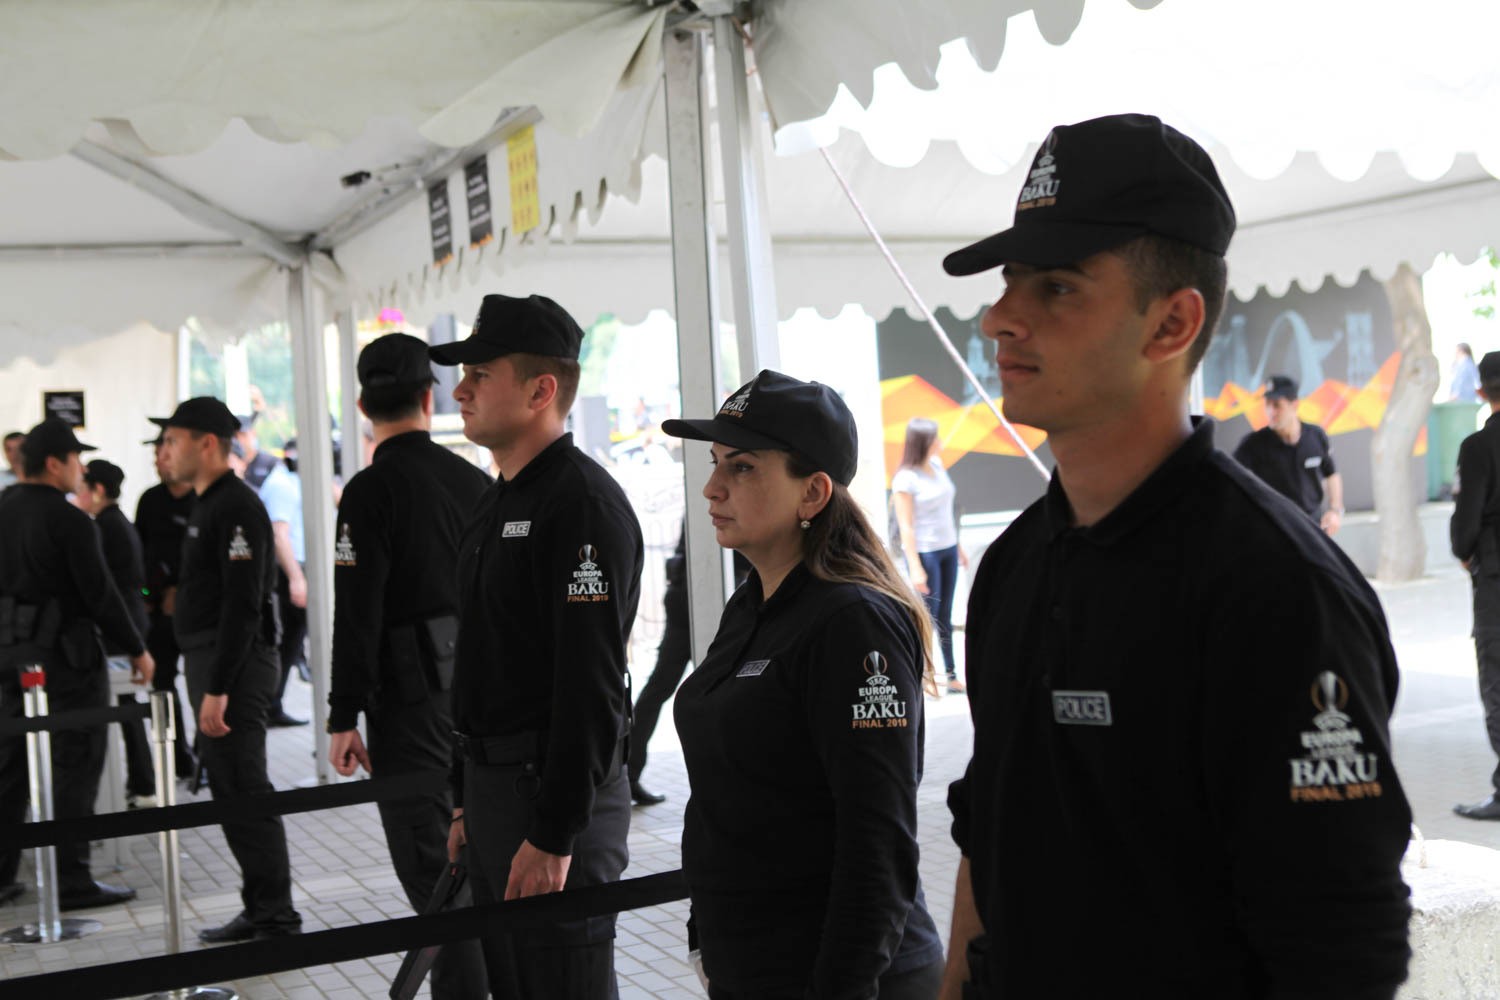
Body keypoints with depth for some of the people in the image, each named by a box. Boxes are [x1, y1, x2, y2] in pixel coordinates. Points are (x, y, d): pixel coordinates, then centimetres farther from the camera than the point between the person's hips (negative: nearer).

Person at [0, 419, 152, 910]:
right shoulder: (68, 520, -15)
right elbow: (100, 593, -15)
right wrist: (136, 649, -5)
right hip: (64, 651, -7)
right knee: (75, 766, 1)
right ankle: (71, 880, 4)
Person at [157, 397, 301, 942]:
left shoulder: (237, 507, -16)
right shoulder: (209, 505, 17)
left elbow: (242, 605, -22)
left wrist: (218, 689, -24)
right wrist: (207, 683, 19)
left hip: (234, 666, -10)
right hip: (209, 661, 10)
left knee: (245, 793, -7)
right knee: (230, 789, 14)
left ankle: (277, 920, 0)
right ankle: (260, 910, 22)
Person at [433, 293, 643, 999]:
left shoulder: (584, 503, -16)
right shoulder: (497, 504, 15)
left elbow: (591, 687, -22)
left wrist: (554, 835, -23)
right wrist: (465, 801, 20)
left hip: (557, 797, -10)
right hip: (493, 786, 10)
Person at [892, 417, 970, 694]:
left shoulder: (937, 465, 6)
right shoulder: (906, 479, -16)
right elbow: (906, 526, -17)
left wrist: (958, 546, 20)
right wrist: (915, 568, -19)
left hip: (947, 549, 7)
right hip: (924, 553, -7)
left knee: (945, 616, 12)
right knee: (928, 616, -3)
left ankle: (952, 676, 18)